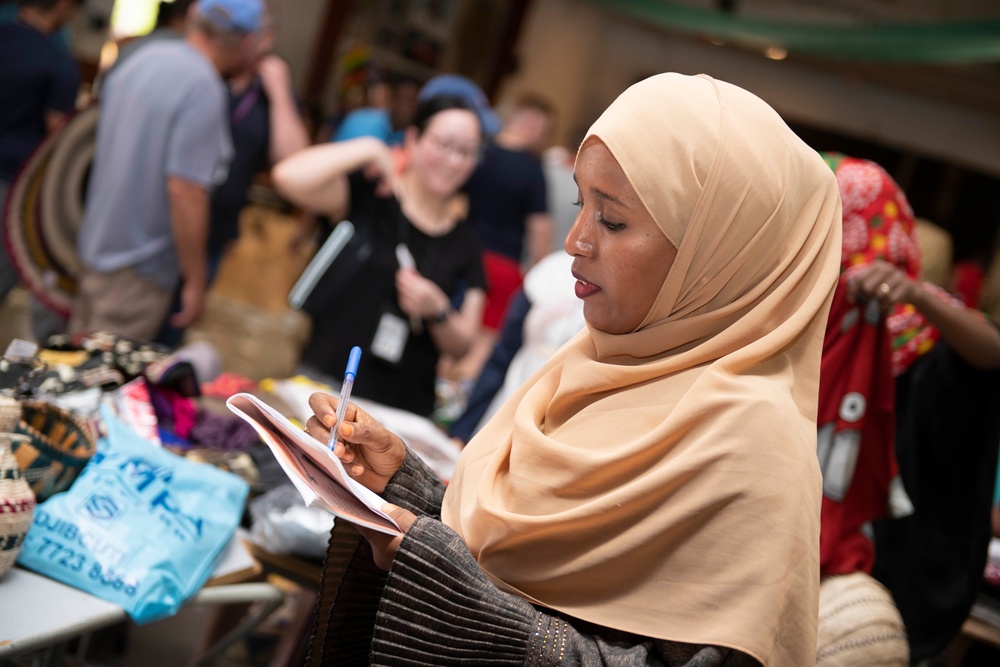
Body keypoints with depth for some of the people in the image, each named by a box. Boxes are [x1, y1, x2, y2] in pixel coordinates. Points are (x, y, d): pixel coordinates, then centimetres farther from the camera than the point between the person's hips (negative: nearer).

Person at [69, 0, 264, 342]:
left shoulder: (146, 55, 3)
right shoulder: (204, 89, -22)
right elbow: (185, 191, -25)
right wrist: (196, 282, -17)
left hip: (95, 243, 8)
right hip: (138, 269, -8)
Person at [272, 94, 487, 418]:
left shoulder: (464, 243, 9)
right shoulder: (368, 194, -1)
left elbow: (462, 346, 9)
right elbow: (289, 176, -20)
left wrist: (437, 311, -11)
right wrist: (369, 148, -14)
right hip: (326, 382, -3)